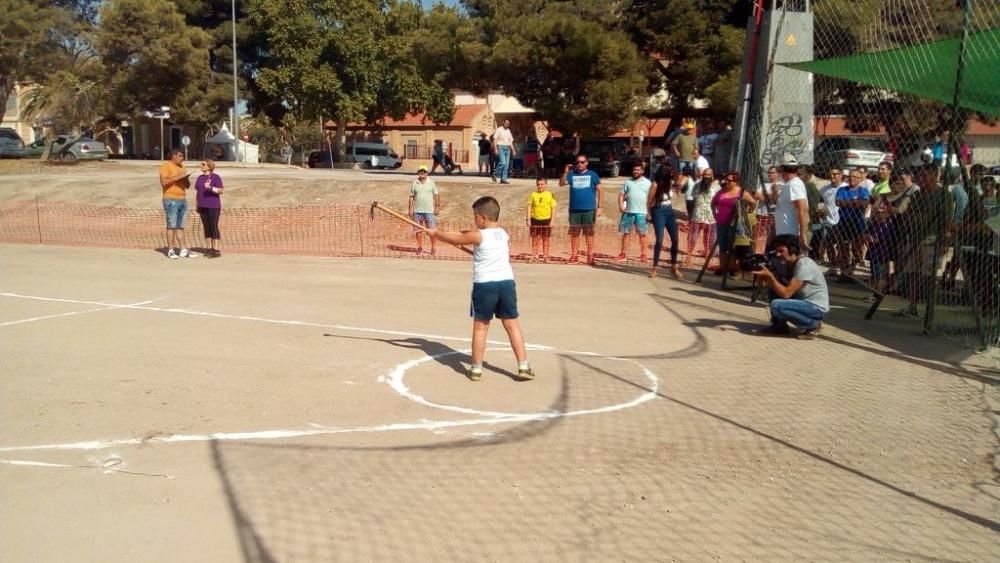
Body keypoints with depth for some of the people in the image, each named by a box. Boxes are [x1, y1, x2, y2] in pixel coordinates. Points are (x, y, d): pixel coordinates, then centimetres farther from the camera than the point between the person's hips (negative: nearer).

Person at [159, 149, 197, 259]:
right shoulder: (166, 166, -3)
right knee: (171, 225, -6)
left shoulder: (181, 167, 19)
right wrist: (178, 177, -17)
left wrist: (186, 179, 0)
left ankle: (183, 250, 6)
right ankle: (170, 251, -4)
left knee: (180, 226, 7)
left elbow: (187, 185, 21)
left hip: (183, 200, 7)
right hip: (171, 200, -7)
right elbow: (163, 182, -15)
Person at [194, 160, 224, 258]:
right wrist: (197, 205, 10)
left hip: (213, 206, -6)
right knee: (206, 228, 6)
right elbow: (198, 192, 15)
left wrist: (210, 188, -24)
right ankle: (210, 249, 12)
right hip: (203, 206, 6)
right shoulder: (200, 178, 12)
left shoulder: (216, 177, -5)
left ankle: (216, 250, -4)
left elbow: (220, 191, -10)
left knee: (214, 227, -7)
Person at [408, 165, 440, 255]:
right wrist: (410, 209, 2)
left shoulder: (431, 183, 3)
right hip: (417, 210, 2)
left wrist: (437, 206, -5)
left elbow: (436, 195, 2)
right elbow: (411, 196, 7)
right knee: (418, 230, 7)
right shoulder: (414, 183, 6)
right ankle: (420, 247, 17)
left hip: (429, 210, -2)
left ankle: (433, 248, 5)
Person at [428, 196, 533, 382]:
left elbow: (453, 239, 4)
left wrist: (435, 233, 21)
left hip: (484, 285, -4)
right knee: (512, 325, 7)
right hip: (506, 282, 4)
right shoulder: (504, 234, 10)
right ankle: (524, 367, 6)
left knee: (480, 327, 7)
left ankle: (476, 369, 14)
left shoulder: (478, 236, -8)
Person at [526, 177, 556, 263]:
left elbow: (553, 208, -1)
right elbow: (529, 207, 2)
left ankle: (545, 257, 16)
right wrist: (528, 219, -4)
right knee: (535, 238, 8)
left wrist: (552, 221, -5)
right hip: (535, 219, 1)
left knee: (546, 239, 7)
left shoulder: (550, 195, -2)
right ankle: (534, 256, 18)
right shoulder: (533, 194, 1)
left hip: (546, 220, -1)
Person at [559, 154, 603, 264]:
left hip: (589, 210, -2)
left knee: (589, 233, 2)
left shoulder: (592, 175, 5)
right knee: (574, 233, 5)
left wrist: (600, 207, -4)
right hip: (574, 210, 2)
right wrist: (565, 172, -18)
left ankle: (590, 256, 7)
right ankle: (574, 256, 12)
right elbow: (561, 184, -3)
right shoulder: (572, 174, 9)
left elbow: (600, 190, 3)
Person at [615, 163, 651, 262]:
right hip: (628, 212, 3)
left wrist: (649, 211, -6)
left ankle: (643, 254, 5)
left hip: (641, 212, -3)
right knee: (626, 233, 7)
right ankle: (623, 253, 13)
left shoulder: (647, 182, 4)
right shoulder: (628, 182, 12)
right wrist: (620, 205, -6)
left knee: (642, 234, 1)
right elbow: (622, 194, 10)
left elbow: (650, 198, 2)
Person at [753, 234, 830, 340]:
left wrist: (770, 276, -27)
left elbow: (786, 293, -28)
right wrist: (767, 279, -12)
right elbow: (782, 288, 7)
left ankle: (813, 325, -8)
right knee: (773, 289, 3)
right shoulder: (789, 263, 5)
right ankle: (779, 325, 11)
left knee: (776, 305, -27)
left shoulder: (804, 265, -23)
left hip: (816, 307, -9)